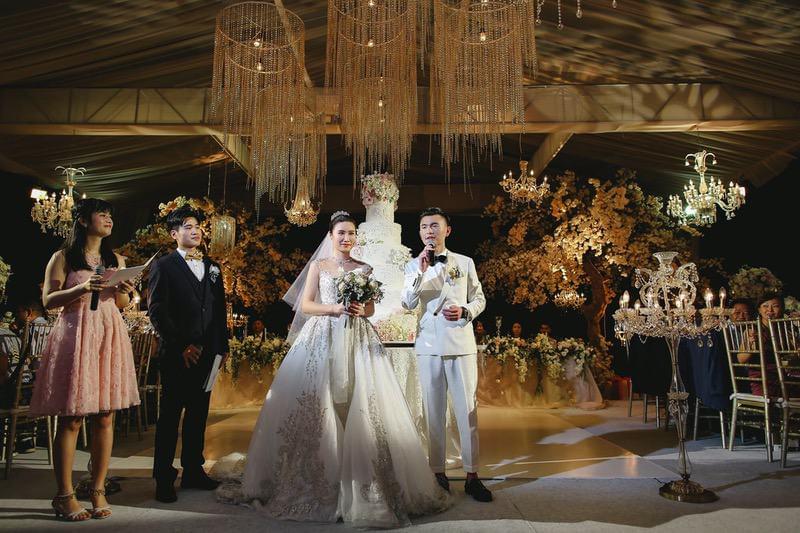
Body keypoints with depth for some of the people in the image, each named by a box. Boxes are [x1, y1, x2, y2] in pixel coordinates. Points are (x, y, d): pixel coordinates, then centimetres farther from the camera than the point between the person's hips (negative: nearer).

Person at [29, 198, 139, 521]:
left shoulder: (116, 260, 16)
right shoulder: (63, 257, 3)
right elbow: (48, 300, -2)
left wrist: (124, 291, -3)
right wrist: (82, 288, -18)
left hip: (110, 337, 4)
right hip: (76, 336, -4)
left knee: (105, 417, 3)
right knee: (71, 419, -2)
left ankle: (98, 490, 12)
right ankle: (65, 495, 8)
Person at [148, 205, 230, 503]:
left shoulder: (212, 268, 15)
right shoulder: (163, 267, -1)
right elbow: (156, 311, -8)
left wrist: (223, 346, 10)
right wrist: (181, 345, -12)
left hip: (207, 354, 5)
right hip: (176, 355, -5)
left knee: (198, 415, 12)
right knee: (170, 416, 3)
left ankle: (193, 472, 23)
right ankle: (164, 479, 13)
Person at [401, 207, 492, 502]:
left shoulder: (465, 262, 8)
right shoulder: (413, 266, 9)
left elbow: (479, 299, 11)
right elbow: (408, 303, -3)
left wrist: (465, 311, -9)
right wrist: (421, 271, -14)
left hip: (462, 344, 0)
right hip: (429, 345, 1)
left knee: (467, 409, 0)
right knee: (434, 411, 6)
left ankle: (472, 475, 10)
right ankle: (438, 473, 17)